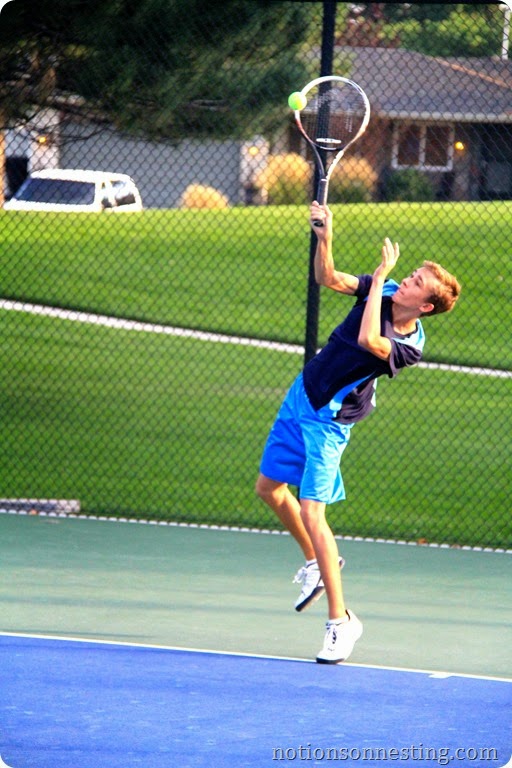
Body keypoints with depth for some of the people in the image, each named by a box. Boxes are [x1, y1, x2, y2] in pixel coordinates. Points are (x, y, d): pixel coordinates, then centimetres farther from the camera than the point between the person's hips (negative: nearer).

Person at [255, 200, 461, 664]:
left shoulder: (409, 346, -25)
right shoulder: (385, 290, -8)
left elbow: (368, 341, -42)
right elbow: (329, 279, -5)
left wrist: (381, 276, -36)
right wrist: (325, 238, -24)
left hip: (327, 423, -7)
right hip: (300, 397, 7)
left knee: (311, 512, -14)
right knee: (269, 488, 17)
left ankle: (341, 620, -6)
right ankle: (318, 561, 38)